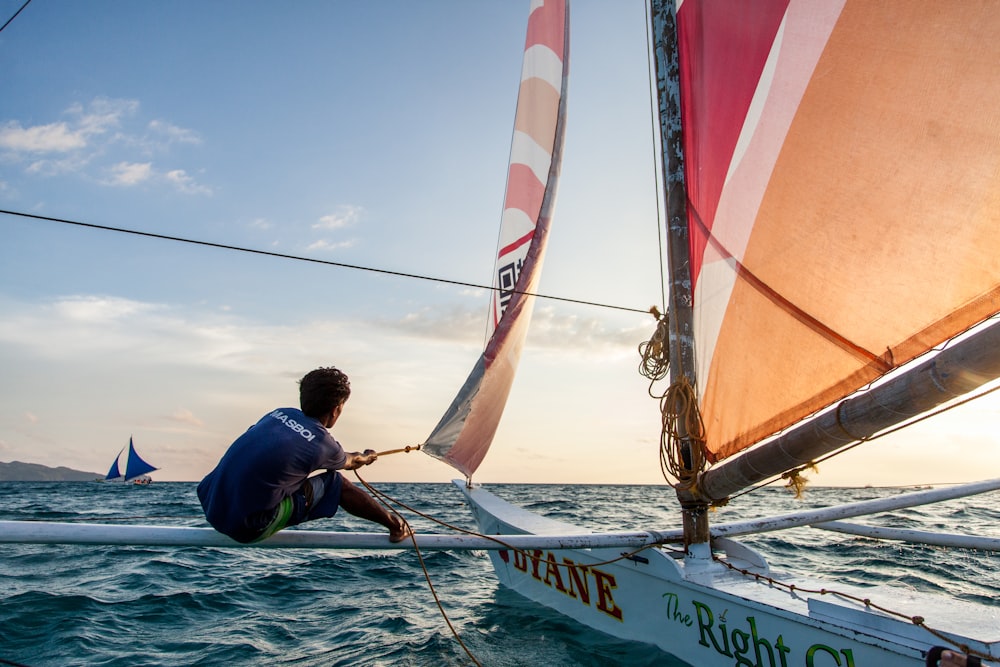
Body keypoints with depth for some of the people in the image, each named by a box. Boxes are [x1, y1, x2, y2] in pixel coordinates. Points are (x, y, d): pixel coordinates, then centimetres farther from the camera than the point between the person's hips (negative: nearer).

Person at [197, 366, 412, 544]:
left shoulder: (281, 413, 5)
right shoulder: (323, 444, -8)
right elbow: (351, 462, 16)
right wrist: (367, 458, 40)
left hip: (211, 507, 6)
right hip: (249, 527, -6)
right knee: (335, 482, 5)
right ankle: (395, 525, 16)